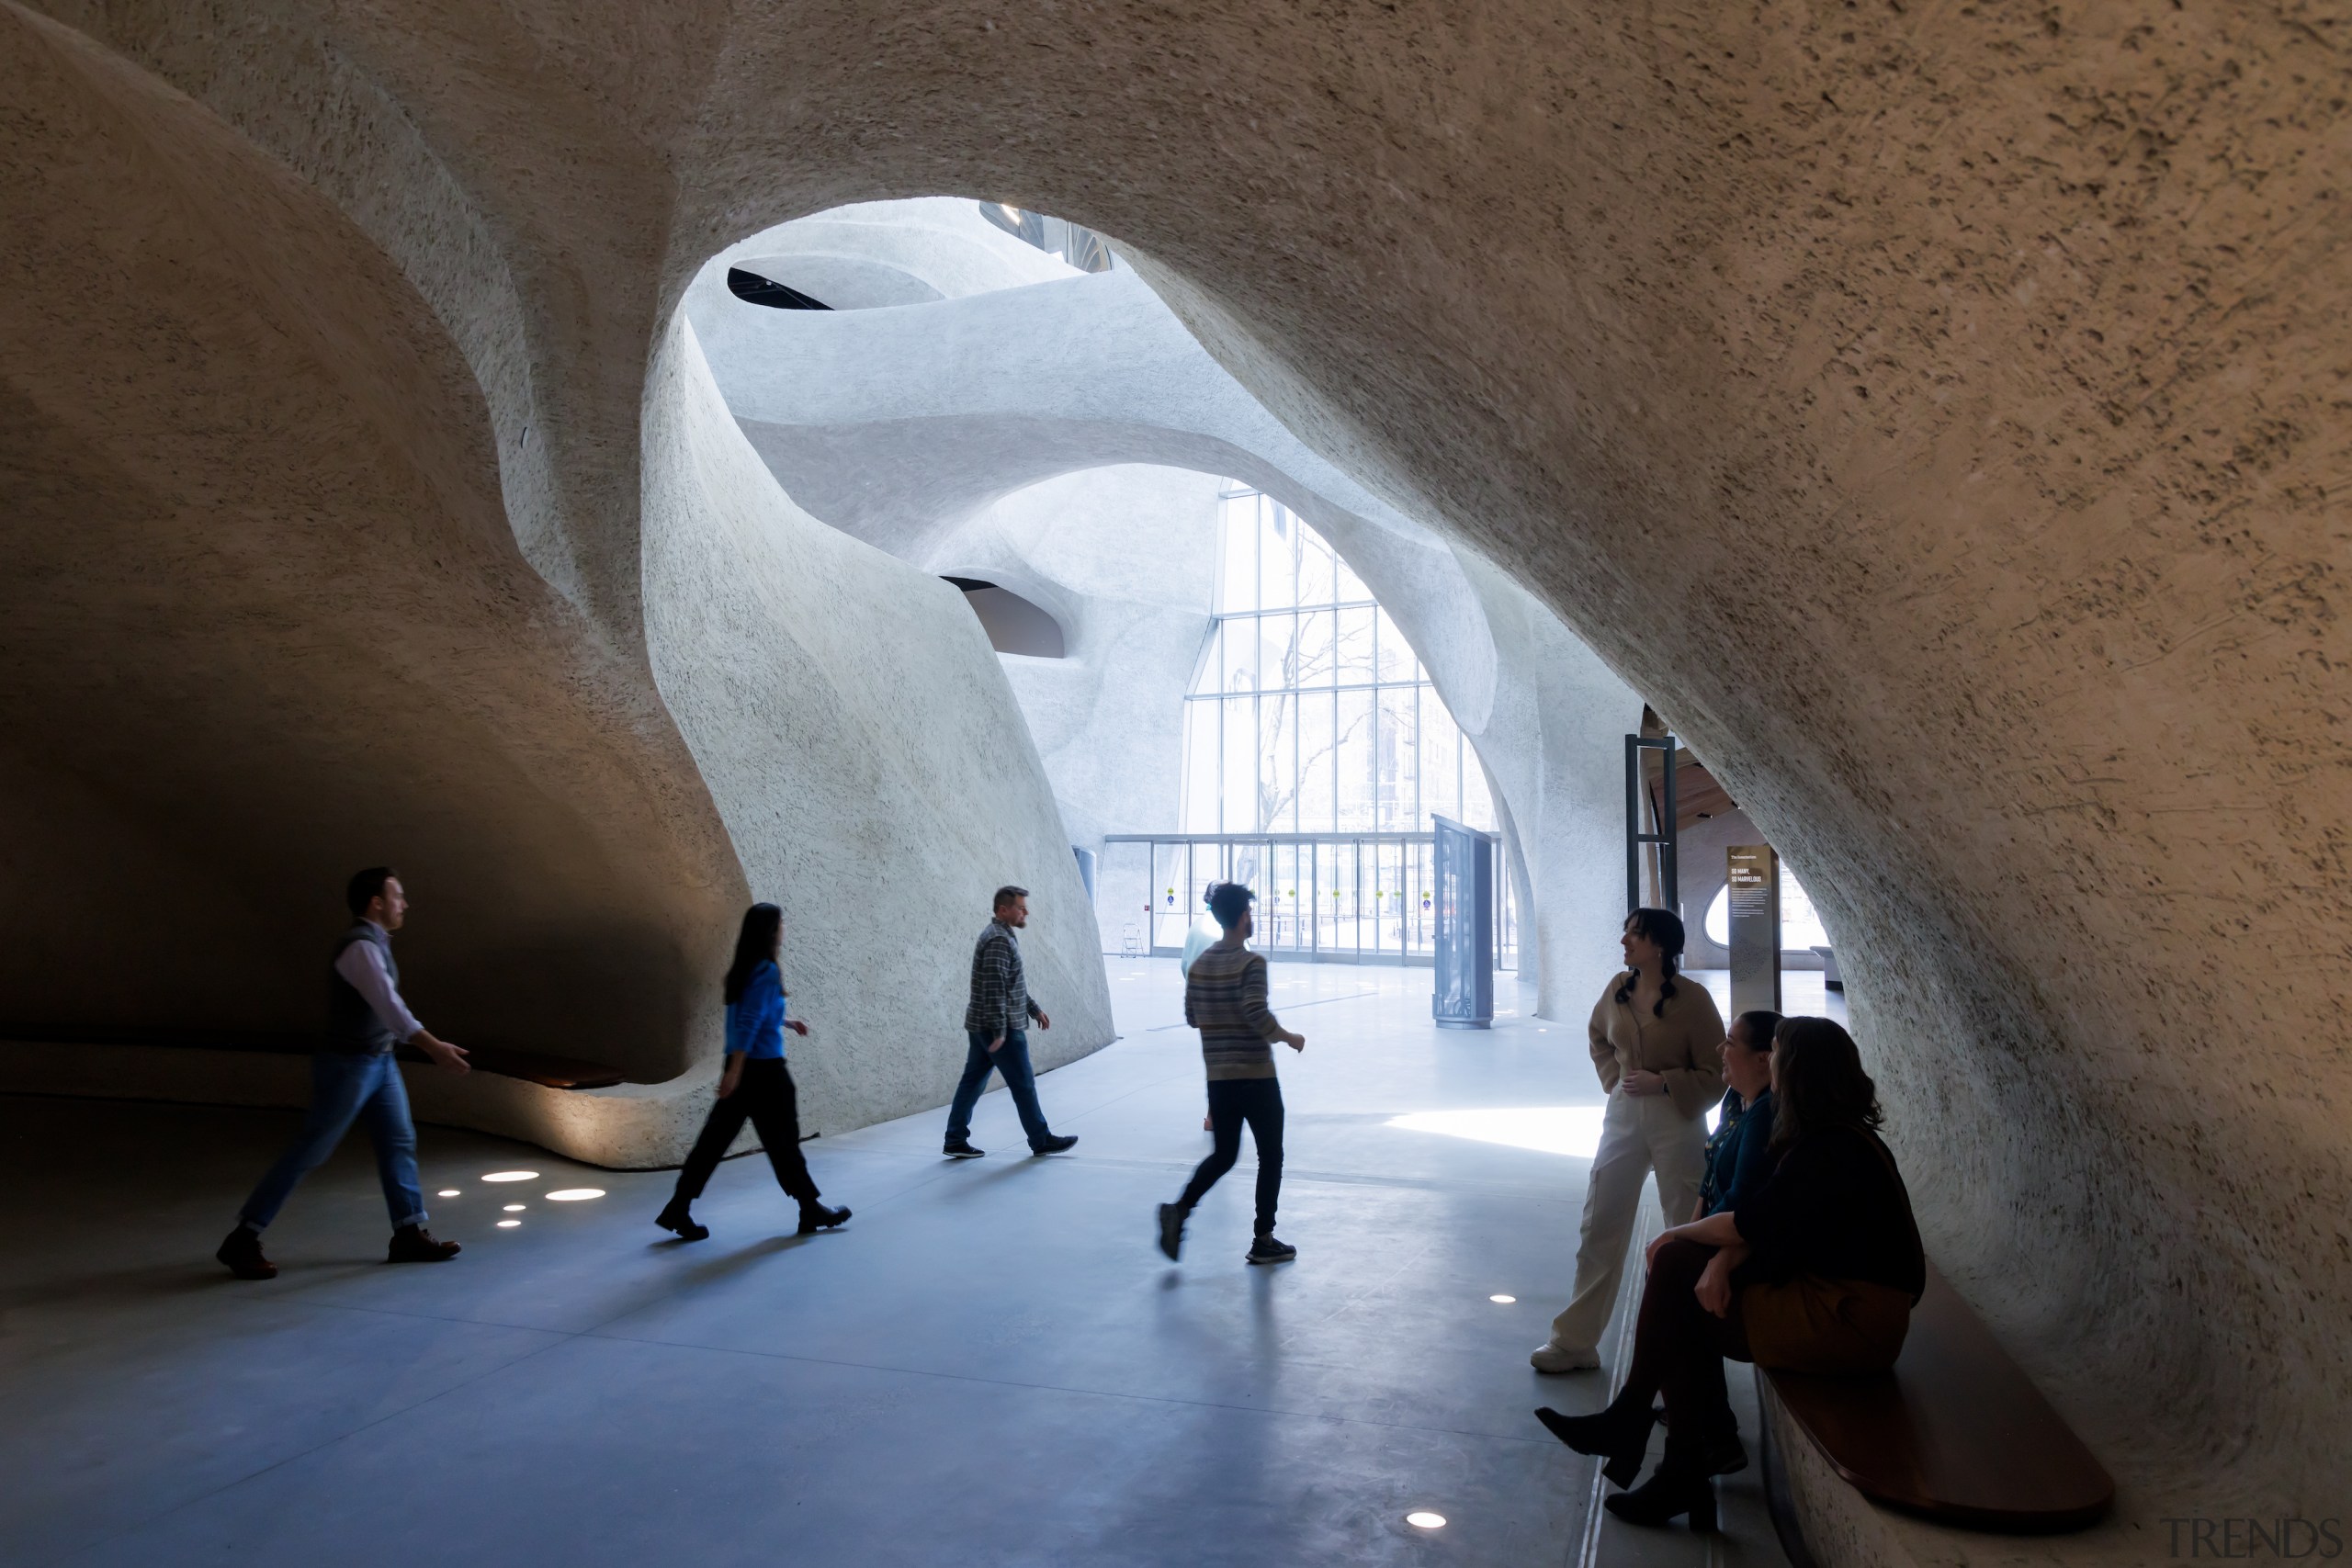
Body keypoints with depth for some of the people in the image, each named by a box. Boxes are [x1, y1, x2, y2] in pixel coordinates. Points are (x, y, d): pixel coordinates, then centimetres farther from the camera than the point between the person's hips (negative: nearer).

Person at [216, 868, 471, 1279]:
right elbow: (390, 1007, -34)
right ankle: (243, 1239, 11)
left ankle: (409, 1234, 12)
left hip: (379, 1061, 9)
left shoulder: (374, 942, 8)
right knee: (310, 1151, -1)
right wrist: (434, 1048, -40)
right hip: (348, 1065, -9)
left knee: (399, 1142, 7)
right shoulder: (360, 947, -23)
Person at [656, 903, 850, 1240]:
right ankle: (811, 1210, 17)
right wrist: (735, 1070, -25)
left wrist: (787, 1022, 40)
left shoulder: (744, 970, 10)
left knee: (716, 1138, 10)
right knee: (783, 1141, 4)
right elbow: (749, 1023, -23)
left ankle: (678, 1209, 10)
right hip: (763, 1069, -8)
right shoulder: (766, 972, -17)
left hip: (744, 1067, 8)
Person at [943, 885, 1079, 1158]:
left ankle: (956, 1141, 14)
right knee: (1023, 1085, 2)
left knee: (972, 1083, 11)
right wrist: (1000, 1031, -24)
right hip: (998, 1028, -10)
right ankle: (1042, 1141, 13)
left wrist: (1034, 1009, 25)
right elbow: (995, 989, -24)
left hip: (980, 1026, 10)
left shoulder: (1000, 935, 15)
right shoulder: (999, 940, -19)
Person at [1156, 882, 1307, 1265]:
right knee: (1270, 1156, 9)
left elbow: (1192, 1018, 12)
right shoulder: (1252, 962, -14)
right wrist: (1289, 1038, -9)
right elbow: (1258, 1014, -24)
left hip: (1218, 1078, 6)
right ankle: (1263, 1241, 14)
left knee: (1222, 1155, 16)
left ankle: (1179, 1210, -4)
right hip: (1257, 1077, -6)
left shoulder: (1198, 964, 6)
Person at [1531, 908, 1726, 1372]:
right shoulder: (1619, 990, 2)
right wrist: (1613, 1077, 8)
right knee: (1599, 1228, 7)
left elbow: (1715, 1075, -10)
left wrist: (1660, 1082, -18)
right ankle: (1575, 1341, 15)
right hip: (1623, 1117, 5)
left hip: (1676, 1122, -5)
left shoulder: (1692, 999, -13)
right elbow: (1598, 1038, 23)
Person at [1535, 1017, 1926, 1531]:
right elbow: (1765, 1220, 5)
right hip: (1830, 1293, 9)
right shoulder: (1838, 1138, 10)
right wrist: (1722, 1261, -13)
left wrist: (1676, 1234, -2)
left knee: (1677, 1314, -8)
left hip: (1848, 1323, -9)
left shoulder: (1831, 1151, -21)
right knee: (1675, 1266, 0)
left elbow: (1751, 1223, -19)